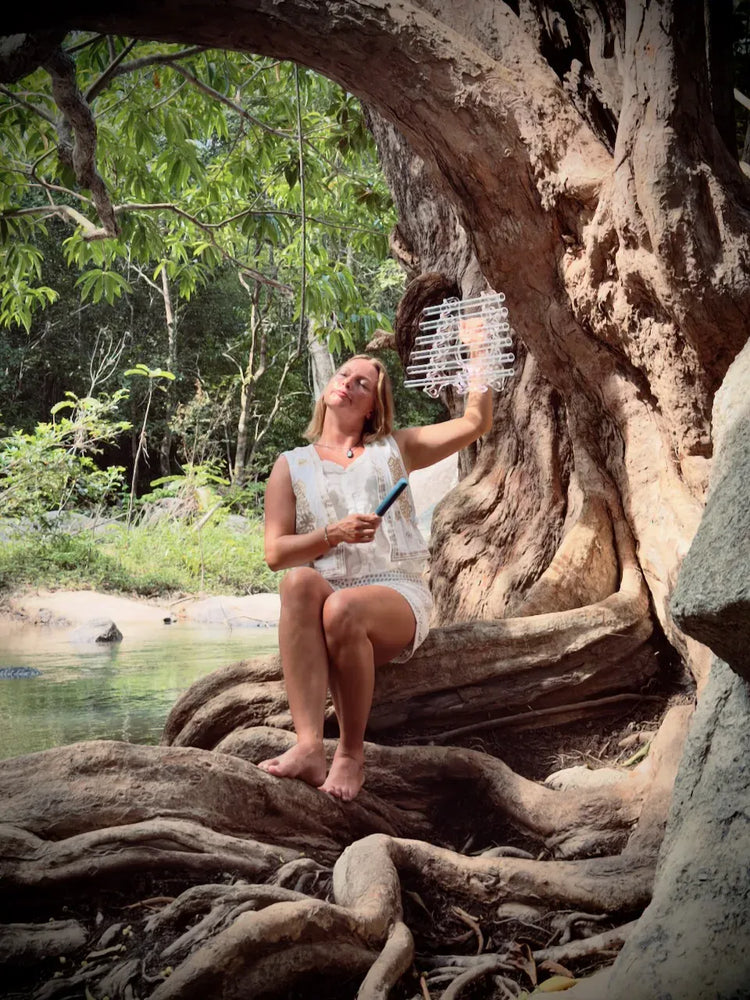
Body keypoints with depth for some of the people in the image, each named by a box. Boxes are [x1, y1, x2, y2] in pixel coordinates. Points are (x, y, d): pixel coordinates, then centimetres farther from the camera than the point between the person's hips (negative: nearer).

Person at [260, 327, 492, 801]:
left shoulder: (393, 449, 21)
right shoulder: (292, 465, 19)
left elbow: (475, 422, 16)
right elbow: (276, 553, 7)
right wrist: (334, 533, -8)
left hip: (396, 592, -1)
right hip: (328, 593, 1)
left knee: (343, 609, -36)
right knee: (301, 581, -36)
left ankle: (352, 753, -22)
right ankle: (309, 746, -46)